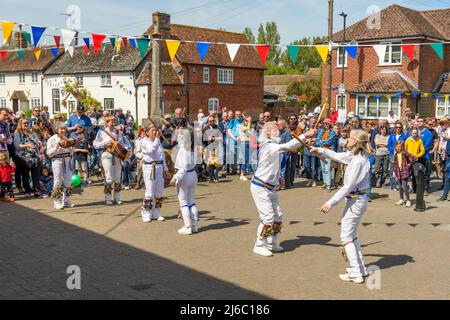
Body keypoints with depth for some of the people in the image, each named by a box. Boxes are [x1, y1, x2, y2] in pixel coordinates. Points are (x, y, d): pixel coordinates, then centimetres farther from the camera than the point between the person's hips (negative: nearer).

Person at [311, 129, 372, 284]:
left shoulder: (358, 161, -24)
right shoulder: (356, 155, 4)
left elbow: (348, 186, -23)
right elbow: (338, 156, 21)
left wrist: (331, 203, -19)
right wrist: (319, 150, 22)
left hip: (355, 201, -10)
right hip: (360, 200, 10)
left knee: (346, 237, -1)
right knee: (352, 235, 20)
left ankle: (356, 273, 3)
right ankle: (360, 268, 27)